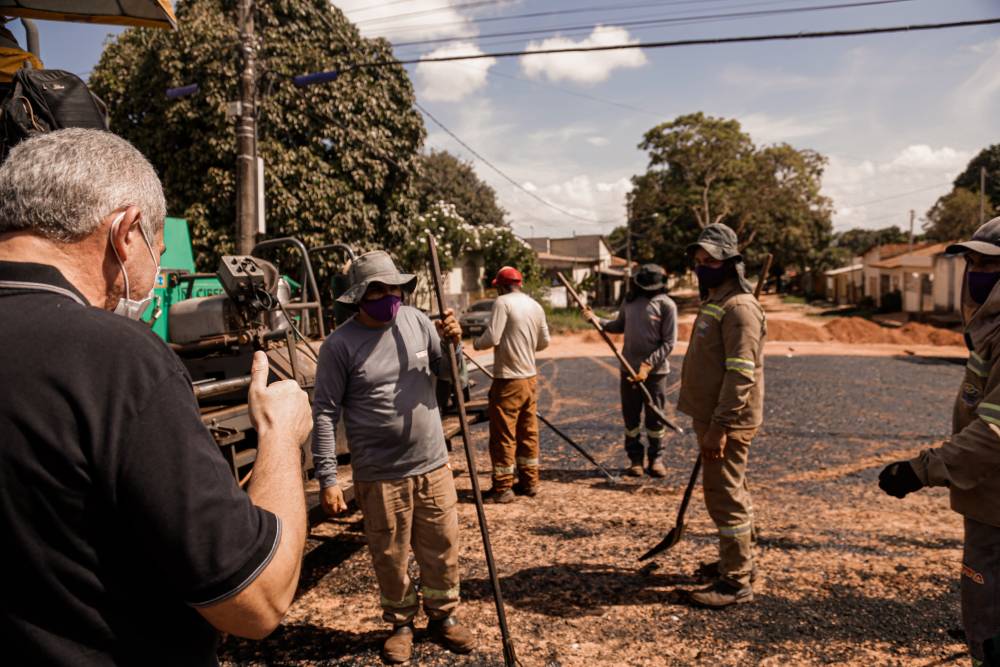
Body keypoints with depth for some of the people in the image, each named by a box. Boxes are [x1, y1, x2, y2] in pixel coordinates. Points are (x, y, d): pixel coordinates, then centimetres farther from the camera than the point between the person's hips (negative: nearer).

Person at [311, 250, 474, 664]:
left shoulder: (417, 321, 0)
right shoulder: (340, 344, -11)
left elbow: (452, 375, 9)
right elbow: (325, 413, -10)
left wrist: (454, 343, -12)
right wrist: (328, 479, -12)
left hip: (433, 464, 3)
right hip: (380, 475, -3)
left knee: (442, 548, 15)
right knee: (390, 556, 11)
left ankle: (443, 615, 37)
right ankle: (401, 623, 36)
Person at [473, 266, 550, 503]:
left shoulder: (503, 302, -13)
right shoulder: (535, 306, 8)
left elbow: (492, 338, -19)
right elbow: (544, 342, 12)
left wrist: (476, 343, 1)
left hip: (508, 379, -7)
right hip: (530, 377, 7)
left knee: (503, 435, 0)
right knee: (528, 432, 14)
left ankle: (502, 488, 5)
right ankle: (529, 482, 22)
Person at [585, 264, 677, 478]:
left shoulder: (666, 305, -11)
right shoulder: (630, 299, 5)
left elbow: (668, 342, -12)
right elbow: (619, 326, 17)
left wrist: (648, 365, -20)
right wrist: (596, 320, 2)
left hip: (655, 371, -4)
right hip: (629, 369, 4)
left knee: (655, 417, 5)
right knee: (631, 417, 8)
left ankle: (656, 458, 20)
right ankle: (635, 458, 20)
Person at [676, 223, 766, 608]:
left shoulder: (738, 306, -16)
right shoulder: (713, 302, 16)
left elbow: (741, 373, -23)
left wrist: (719, 427, -25)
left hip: (727, 422, -10)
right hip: (712, 418, 10)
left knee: (725, 497, -5)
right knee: (730, 492, 19)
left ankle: (737, 582, 4)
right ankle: (737, 560, 33)